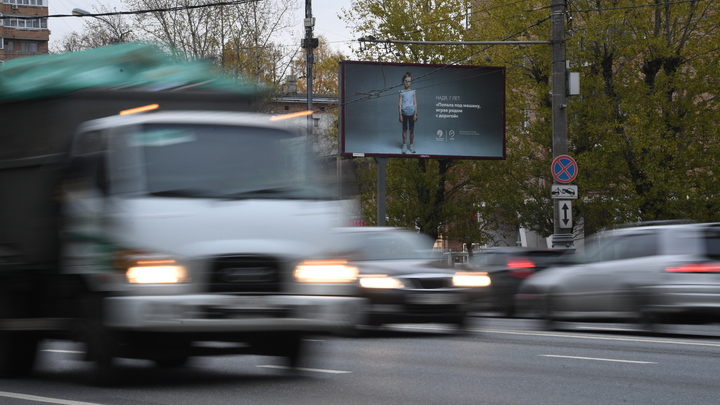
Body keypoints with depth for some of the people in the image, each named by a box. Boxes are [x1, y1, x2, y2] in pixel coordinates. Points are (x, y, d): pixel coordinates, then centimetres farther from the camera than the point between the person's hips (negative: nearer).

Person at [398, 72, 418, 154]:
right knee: (404, 129, 3)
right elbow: (400, 104, 1)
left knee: (412, 130, 4)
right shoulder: (402, 93, 2)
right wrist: (400, 115, -5)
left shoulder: (413, 92, 4)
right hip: (404, 113, 0)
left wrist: (415, 114, -2)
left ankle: (412, 146, 12)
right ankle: (404, 146, 8)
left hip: (411, 113, 0)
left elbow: (415, 103, 3)